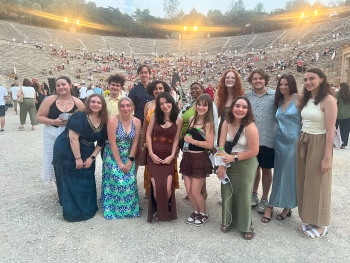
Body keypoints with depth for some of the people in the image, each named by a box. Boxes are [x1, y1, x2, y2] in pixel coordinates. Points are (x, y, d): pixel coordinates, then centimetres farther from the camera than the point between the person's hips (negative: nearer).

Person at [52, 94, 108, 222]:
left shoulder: (103, 122, -2)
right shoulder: (80, 116, -20)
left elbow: (101, 142, 4)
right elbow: (73, 138, -25)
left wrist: (92, 158, -5)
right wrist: (78, 158, -23)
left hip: (86, 155, 6)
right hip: (67, 152, -6)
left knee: (86, 182, 12)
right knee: (71, 182, 2)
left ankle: (87, 208, 28)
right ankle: (73, 211, 13)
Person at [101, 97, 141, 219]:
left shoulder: (137, 122, -6)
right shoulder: (113, 120, -17)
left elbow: (135, 143, -2)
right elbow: (112, 143, -17)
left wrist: (130, 160, -7)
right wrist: (119, 163, -16)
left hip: (128, 156, 3)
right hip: (113, 156, -3)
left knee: (130, 181, -4)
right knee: (117, 181, -10)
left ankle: (130, 208, 15)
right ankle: (113, 209, 10)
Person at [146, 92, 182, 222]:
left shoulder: (178, 120, 0)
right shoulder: (155, 116, 1)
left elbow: (176, 139, 1)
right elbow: (148, 134, 1)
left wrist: (172, 155, -9)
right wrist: (151, 154, -7)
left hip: (168, 157, 0)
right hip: (154, 156, 1)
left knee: (167, 188, -12)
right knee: (157, 187, -9)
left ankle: (166, 210, 20)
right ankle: (159, 211, 20)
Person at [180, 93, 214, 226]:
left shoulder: (208, 123, -10)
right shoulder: (191, 119, 8)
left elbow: (210, 145, -18)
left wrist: (192, 141, -17)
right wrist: (186, 140, 6)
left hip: (200, 159, -6)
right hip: (188, 158, 6)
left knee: (195, 192, 2)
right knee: (188, 190, 11)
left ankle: (204, 214, 27)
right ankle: (196, 212, 35)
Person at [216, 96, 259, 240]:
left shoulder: (250, 127, -21)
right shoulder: (226, 123, -7)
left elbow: (254, 151, -19)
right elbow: (221, 145, -8)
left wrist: (234, 158, -18)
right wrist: (222, 165, -15)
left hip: (246, 165, -4)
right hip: (229, 164, 4)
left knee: (243, 195, 4)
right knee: (227, 193, 12)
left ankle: (246, 227, 25)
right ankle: (227, 221, 33)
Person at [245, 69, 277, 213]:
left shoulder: (275, 95, -4)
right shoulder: (246, 96, 4)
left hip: (267, 140, -3)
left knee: (266, 169, 10)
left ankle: (264, 199, 26)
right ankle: (254, 194, 35)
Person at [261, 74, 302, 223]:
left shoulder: (299, 98, -7)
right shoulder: (279, 101, 10)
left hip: (294, 141, -5)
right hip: (279, 141, 5)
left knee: (290, 174, 4)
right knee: (279, 174, 10)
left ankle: (287, 207, 20)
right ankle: (271, 206, 17)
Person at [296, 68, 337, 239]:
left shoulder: (328, 100, -13)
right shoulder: (306, 100, 11)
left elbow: (330, 130, -16)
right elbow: (304, 122, 11)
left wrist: (327, 157, -17)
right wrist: (300, 142, 4)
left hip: (318, 144, -7)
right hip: (302, 143, 7)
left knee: (317, 184, 4)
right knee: (304, 183, 13)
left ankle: (320, 224, 23)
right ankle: (308, 220, 29)